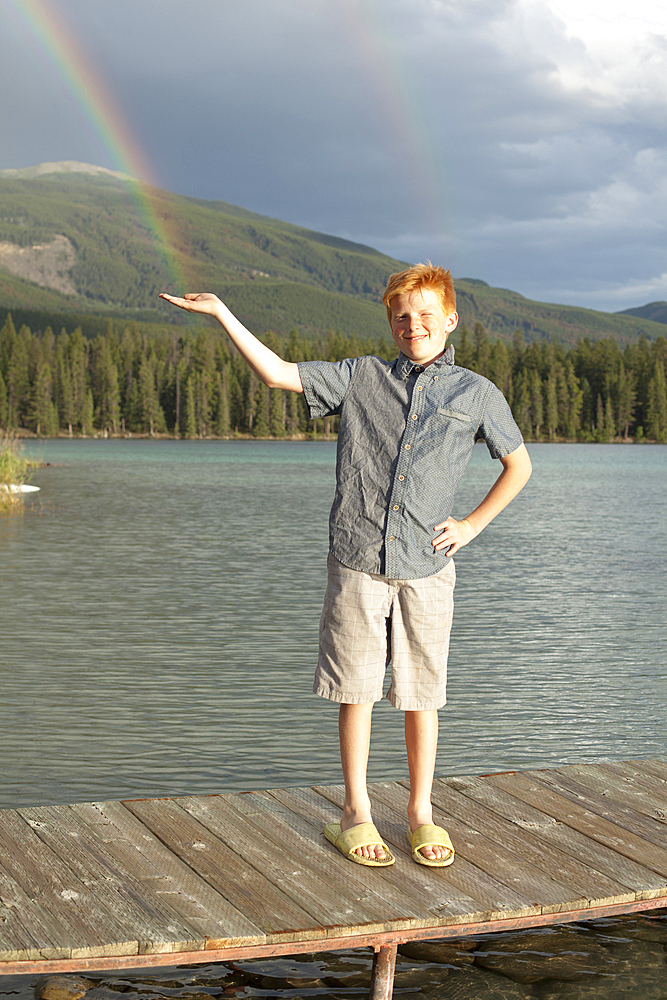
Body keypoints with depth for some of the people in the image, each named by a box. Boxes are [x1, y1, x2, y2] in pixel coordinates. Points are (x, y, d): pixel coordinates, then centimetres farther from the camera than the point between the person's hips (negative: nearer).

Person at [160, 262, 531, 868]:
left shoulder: (476, 394, 8)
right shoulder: (360, 378, 8)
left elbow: (518, 464, 18)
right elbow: (279, 374, 4)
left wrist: (472, 525, 8)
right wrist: (222, 315, -3)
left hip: (425, 569, 0)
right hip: (356, 564, 0)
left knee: (421, 694, 5)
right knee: (356, 692, 4)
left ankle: (422, 813, 21)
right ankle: (356, 814, 17)